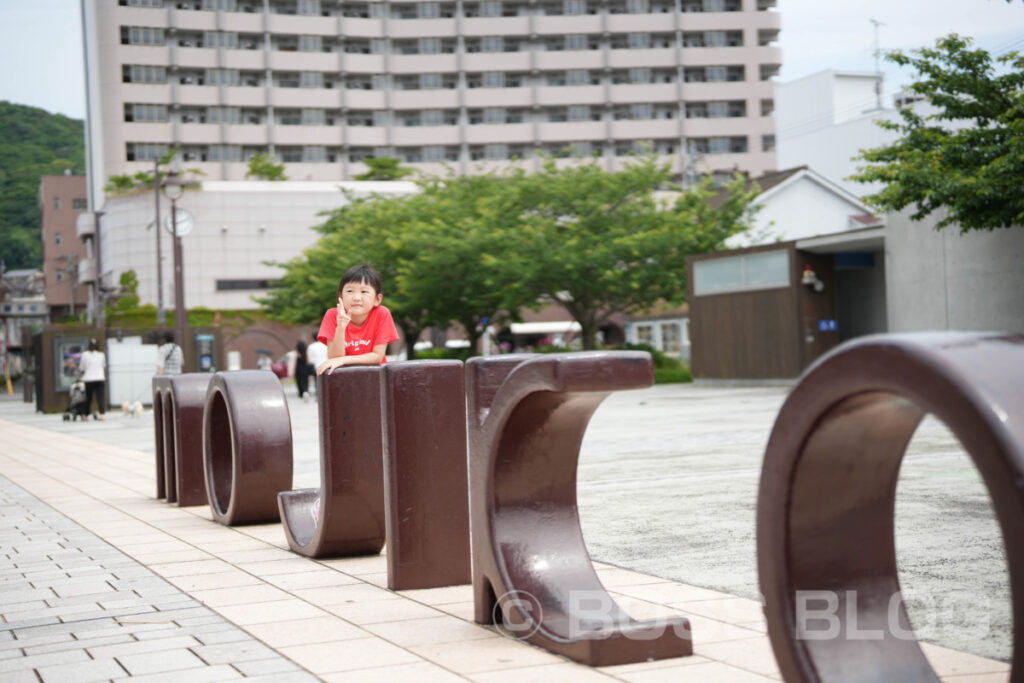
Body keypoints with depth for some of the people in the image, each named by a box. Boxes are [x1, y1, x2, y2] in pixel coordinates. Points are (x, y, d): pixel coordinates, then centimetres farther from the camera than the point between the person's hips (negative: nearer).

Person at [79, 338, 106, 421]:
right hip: (100, 378, 1)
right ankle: (102, 413, -18)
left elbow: (81, 368, 5)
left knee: (88, 398, 8)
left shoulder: (85, 355, -2)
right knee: (100, 397, -5)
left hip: (88, 380, -1)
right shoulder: (102, 355, 5)